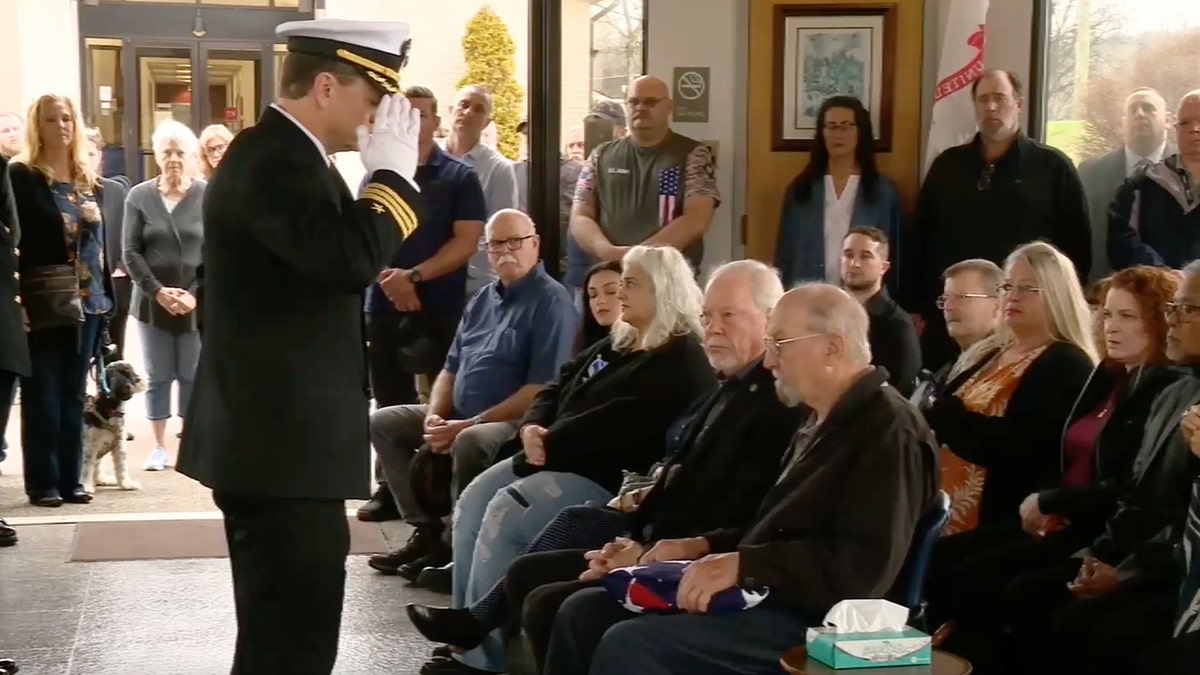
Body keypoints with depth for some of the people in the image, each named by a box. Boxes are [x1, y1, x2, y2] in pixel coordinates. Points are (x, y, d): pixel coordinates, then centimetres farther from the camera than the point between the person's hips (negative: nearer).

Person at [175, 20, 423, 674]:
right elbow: (352, 258, -30)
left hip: (279, 437, 11)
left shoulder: (284, 154, 16)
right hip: (281, 443, -11)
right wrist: (393, 170, -18)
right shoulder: (273, 160, -17)